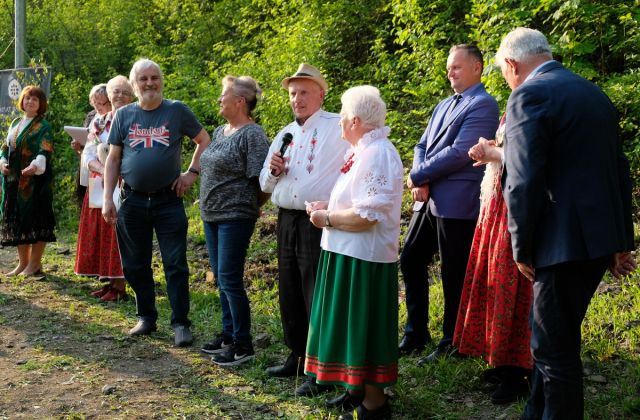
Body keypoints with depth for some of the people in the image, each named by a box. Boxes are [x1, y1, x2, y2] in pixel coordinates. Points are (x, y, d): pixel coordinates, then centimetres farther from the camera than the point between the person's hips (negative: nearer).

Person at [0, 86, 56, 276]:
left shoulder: (43, 126, -4)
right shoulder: (15, 123, 17)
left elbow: (45, 152, -16)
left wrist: (35, 166, -35)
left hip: (34, 180, -7)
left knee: (34, 218, -5)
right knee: (16, 219, 9)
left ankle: (35, 264, 1)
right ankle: (23, 262, 18)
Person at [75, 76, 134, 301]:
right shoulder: (99, 123, 13)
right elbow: (88, 155, 5)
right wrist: (104, 170, -13)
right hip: (100, 185, 6)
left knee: (118, 234, -6)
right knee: (101, 233, 7)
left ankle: (119, 286, -1)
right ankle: (109, 281, 16)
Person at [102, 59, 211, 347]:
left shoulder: (177, 111, 0)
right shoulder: (123, 115, 5)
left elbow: (204, 141, 8)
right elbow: (113, 159, 7)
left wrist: (192, 173, -2)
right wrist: (108, 198, 0)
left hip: (168, 200, -2)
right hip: (132, 201, 3)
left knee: (175, 265, -3)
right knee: (136, 265, 10)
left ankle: (180, 324, 3)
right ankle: (146, 318, 25)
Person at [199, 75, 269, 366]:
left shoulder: (252, 135, -14)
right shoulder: (220, 132, 13)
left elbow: (261, 181, -16)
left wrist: (248, 208, -4)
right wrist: (206, 201, 14)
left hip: (235, 217, -9)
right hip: (211, 215, 9)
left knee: (229, 280, -8)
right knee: (221, 278, 14)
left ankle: (243, 345, 2)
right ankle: (228, 334, 26)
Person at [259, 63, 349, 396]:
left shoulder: (338, 127, -4)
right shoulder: (284, 135, 17)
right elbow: (265, 184, 22)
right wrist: (273, 171, -2)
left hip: (319, 222, -7)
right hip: (287, 221, 7)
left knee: (318, 296, -6)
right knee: (290, 293, 14)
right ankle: (298, 357, 27)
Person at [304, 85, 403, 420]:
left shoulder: (376, 154, -20)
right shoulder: (366, 151, 12)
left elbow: (366, 216, -27)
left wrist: (328, 219, -15)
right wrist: (329, 206, 9)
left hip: (363, 258, -10)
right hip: (352, 254, 10)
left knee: (363, 328, 0)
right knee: (354, 327, 18)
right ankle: (359, 389, 31)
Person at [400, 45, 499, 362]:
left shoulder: (483, 105, -9)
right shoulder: (443, 106, 19)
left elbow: (460, 153, -19)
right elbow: (422, 146, 15)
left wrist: (417, 175, -12)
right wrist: (420, 180, -5)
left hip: (458, 203, -8)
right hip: (429, 201, 9)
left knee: (454, 275, 1)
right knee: (410, 262, 11)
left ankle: (452, 344, 15)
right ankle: (415, 335, 23)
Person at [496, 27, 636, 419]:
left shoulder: (528, 96, -11)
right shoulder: (594, 93, 15)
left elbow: (523, 183, -19)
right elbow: (619, 170, 18)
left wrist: (522, 249, -8)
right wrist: (622, 240, 22)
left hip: (565, 243, -9)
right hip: (602, 239, 9)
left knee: (555, 348, 2)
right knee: (553, 338, 20)